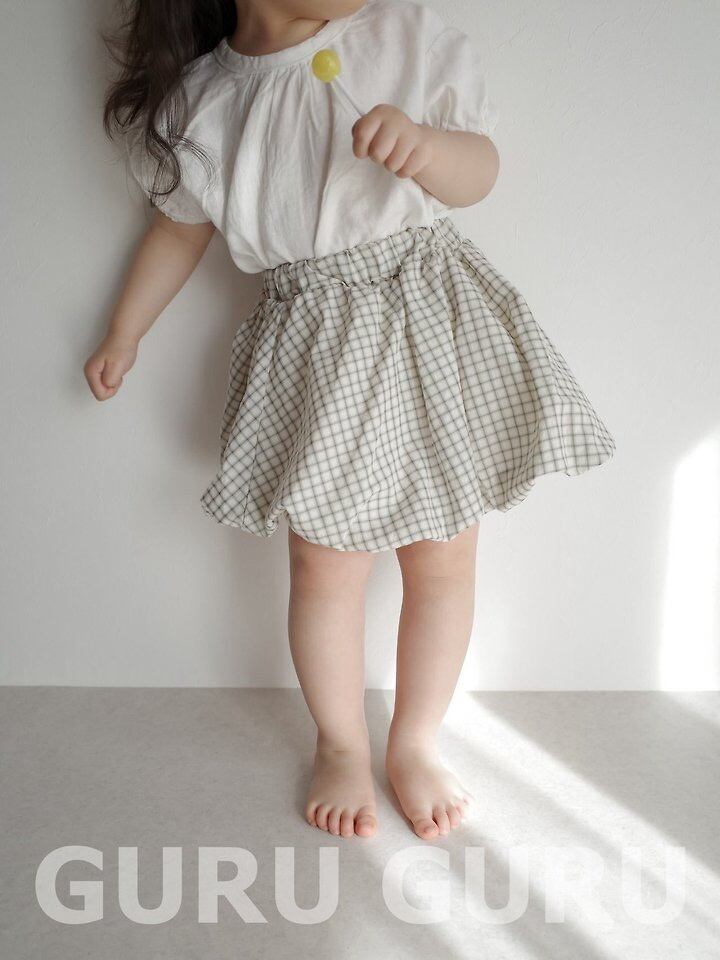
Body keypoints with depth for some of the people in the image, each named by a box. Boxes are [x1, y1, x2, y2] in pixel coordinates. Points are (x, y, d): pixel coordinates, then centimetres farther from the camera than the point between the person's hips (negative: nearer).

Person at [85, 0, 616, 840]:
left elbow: (479, 175, -2)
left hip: (436, 329, 1)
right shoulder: (199, 104, -2)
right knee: (325, 567, 5)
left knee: (443, 558, 7)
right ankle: (341, 746, 32)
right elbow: (180, 226, 12)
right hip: (315, 356, 0)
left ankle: (416, 741, 31)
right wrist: (123, 336, 19)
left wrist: (421, 143, -25)